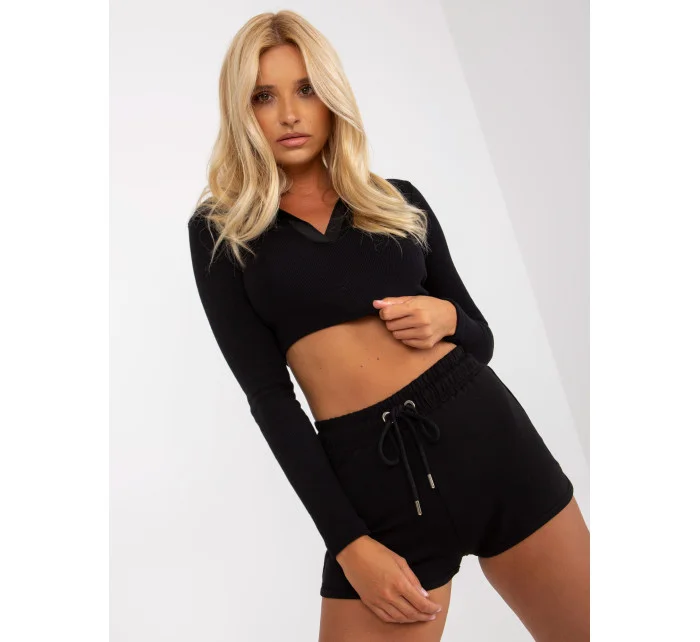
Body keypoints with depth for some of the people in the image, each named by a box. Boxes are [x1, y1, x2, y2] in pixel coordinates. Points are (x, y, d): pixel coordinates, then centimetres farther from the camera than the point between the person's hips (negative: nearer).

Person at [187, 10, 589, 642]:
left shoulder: (399, 200, 11)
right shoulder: (221, 230, 4)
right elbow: (267, 395, -3)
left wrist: (446, 319, -7)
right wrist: (348, 543, -9)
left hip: (485, 434, 3)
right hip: (369, 474, -2)